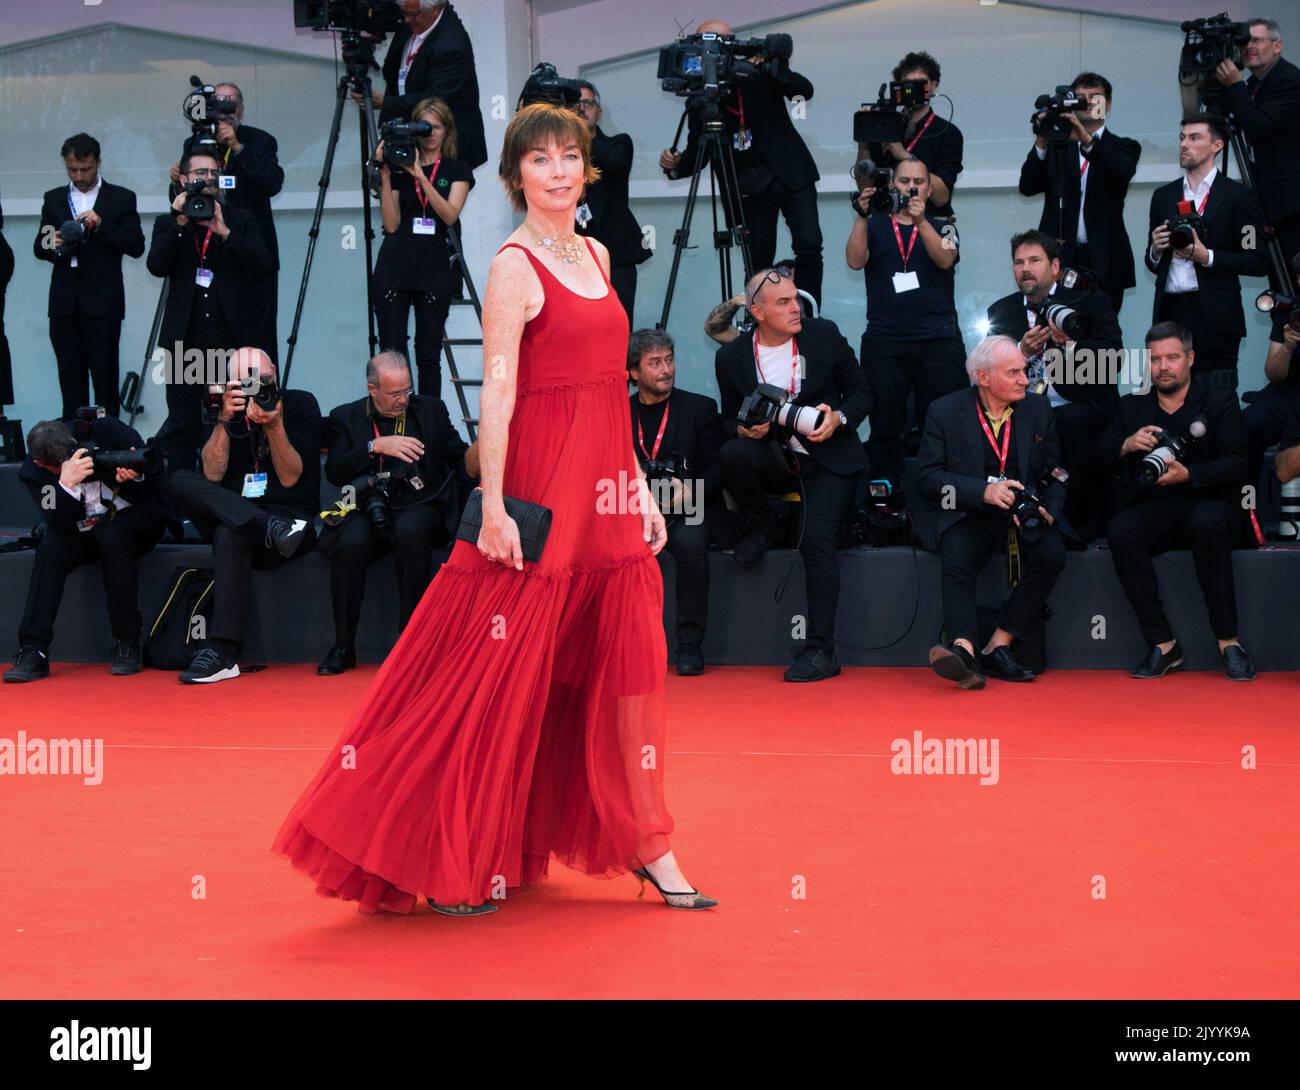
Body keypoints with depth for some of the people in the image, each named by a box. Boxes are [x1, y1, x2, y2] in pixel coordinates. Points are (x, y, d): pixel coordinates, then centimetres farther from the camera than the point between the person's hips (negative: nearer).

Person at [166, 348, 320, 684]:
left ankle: (222, 653, -42)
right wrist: (224, 419, -18)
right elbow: (213, 475, -8)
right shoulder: (223, 409, 7)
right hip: (228, 514, 4)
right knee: (179, 481, -23)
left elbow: (289, 478, -8)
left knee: (230, 535, -37)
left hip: (289, 515, -4)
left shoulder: (300, 405, 0)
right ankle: (273, 530, -38)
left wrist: (274, 424, -20)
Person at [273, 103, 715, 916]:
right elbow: (498, 390, -15)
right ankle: (451, 865, 10)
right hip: (542, 492, -7)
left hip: (607, 496, 7)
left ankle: (650, 850, 16)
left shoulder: (597, 255, 14)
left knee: (632, 665, 8)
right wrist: (494, 505, -21)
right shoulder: (515, 266, -8)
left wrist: (641, 489, 14)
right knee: (498, 675, -1)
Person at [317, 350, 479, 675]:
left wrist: (482, 448, -14)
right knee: (349, 544, -34)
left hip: (418, 506, 0)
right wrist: (376, 446, -16)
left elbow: (463, 465, 9)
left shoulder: (431, 410, 13)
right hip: (367, 510, 0)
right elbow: (334, 471, -4)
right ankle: (343, 647, -19)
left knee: (409, 532, -36)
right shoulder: (346, 417, 10)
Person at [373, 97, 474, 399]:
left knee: (429, 356, 2)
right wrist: (385, 175, -7)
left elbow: (450, 214, -11)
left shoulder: (456, 170, 7)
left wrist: (420, 176, -19)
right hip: (394, 265, 1)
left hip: (433, 267, -1)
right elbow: (391, 224, 0)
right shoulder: (398, 167, 10)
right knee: (391, 353, -3)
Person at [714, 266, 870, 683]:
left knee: (816, 536, -26)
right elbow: (729, 422, 10)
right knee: (732, 454, -31)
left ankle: (820, 650, -22)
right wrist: (744, 429, -14)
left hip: (827, 460, -2)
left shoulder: (824, 335, -2)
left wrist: (838, 418, -17)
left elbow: (861, 394, 4)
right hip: (775, 458, 2)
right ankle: (761, 525, 1)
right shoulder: (732, 357, 0)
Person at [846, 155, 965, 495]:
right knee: (884, 426, -2)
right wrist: (863, 216, -16)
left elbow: (944, 259, -7)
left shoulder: (941, 228, 15)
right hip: (884, 341, 0)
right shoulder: (874, 227, 15)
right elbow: (855, 260, -3)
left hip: (939, 342, 0)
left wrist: (920, 221, -22)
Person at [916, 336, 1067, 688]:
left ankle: (998, 646, -25)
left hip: (1025, 514, 2)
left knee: (1051, 554, -28)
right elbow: (927, 478, -4)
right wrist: (983, 491, -18)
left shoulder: (1038, 409, 10)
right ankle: (964, 650, -51)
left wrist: (1047, 510, -8)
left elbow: (1055, 474, 14)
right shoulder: (945, 412, 1)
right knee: (957, 560, -33)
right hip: (966, 515, -2)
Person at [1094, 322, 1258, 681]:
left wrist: (1189, 474, -20)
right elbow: (1100, 459, 11)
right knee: (1121, 531, -32)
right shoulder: (1131, 407, 19)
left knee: (1208, 524, -38)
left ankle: (1228, 641, -30)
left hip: (1207, 504, -2)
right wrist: (1126, 446, -11)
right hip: (1153, 510, 2)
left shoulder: (1220, 402, 10)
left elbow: (1237, 464, -3)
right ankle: (1163, 644, -27)